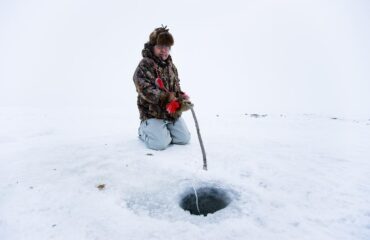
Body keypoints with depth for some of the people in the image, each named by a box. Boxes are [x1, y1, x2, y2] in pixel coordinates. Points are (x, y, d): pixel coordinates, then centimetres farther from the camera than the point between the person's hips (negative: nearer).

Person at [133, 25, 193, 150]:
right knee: (161, 144, -17)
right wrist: (167, 97, -26)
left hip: (172, 112, 7)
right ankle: (144, 129, 14)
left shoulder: (170, 65, 12)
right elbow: (145, 90, -22)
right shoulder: (144, 65, -12)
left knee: (184, 139, 4)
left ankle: (162, 130, 28)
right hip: (152, 113, -6)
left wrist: (181, 98, -6)